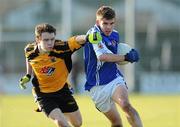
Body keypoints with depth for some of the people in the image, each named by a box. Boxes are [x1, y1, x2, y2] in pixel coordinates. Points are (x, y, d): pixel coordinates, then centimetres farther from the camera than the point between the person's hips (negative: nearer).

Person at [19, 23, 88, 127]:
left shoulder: (61, 47, -26)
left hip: (62, 90, 1)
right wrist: (28, 76, -1)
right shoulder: (30, 51, -16)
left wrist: (87, 37, -67)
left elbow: (77, 40, -46)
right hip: (43, 94, -1)